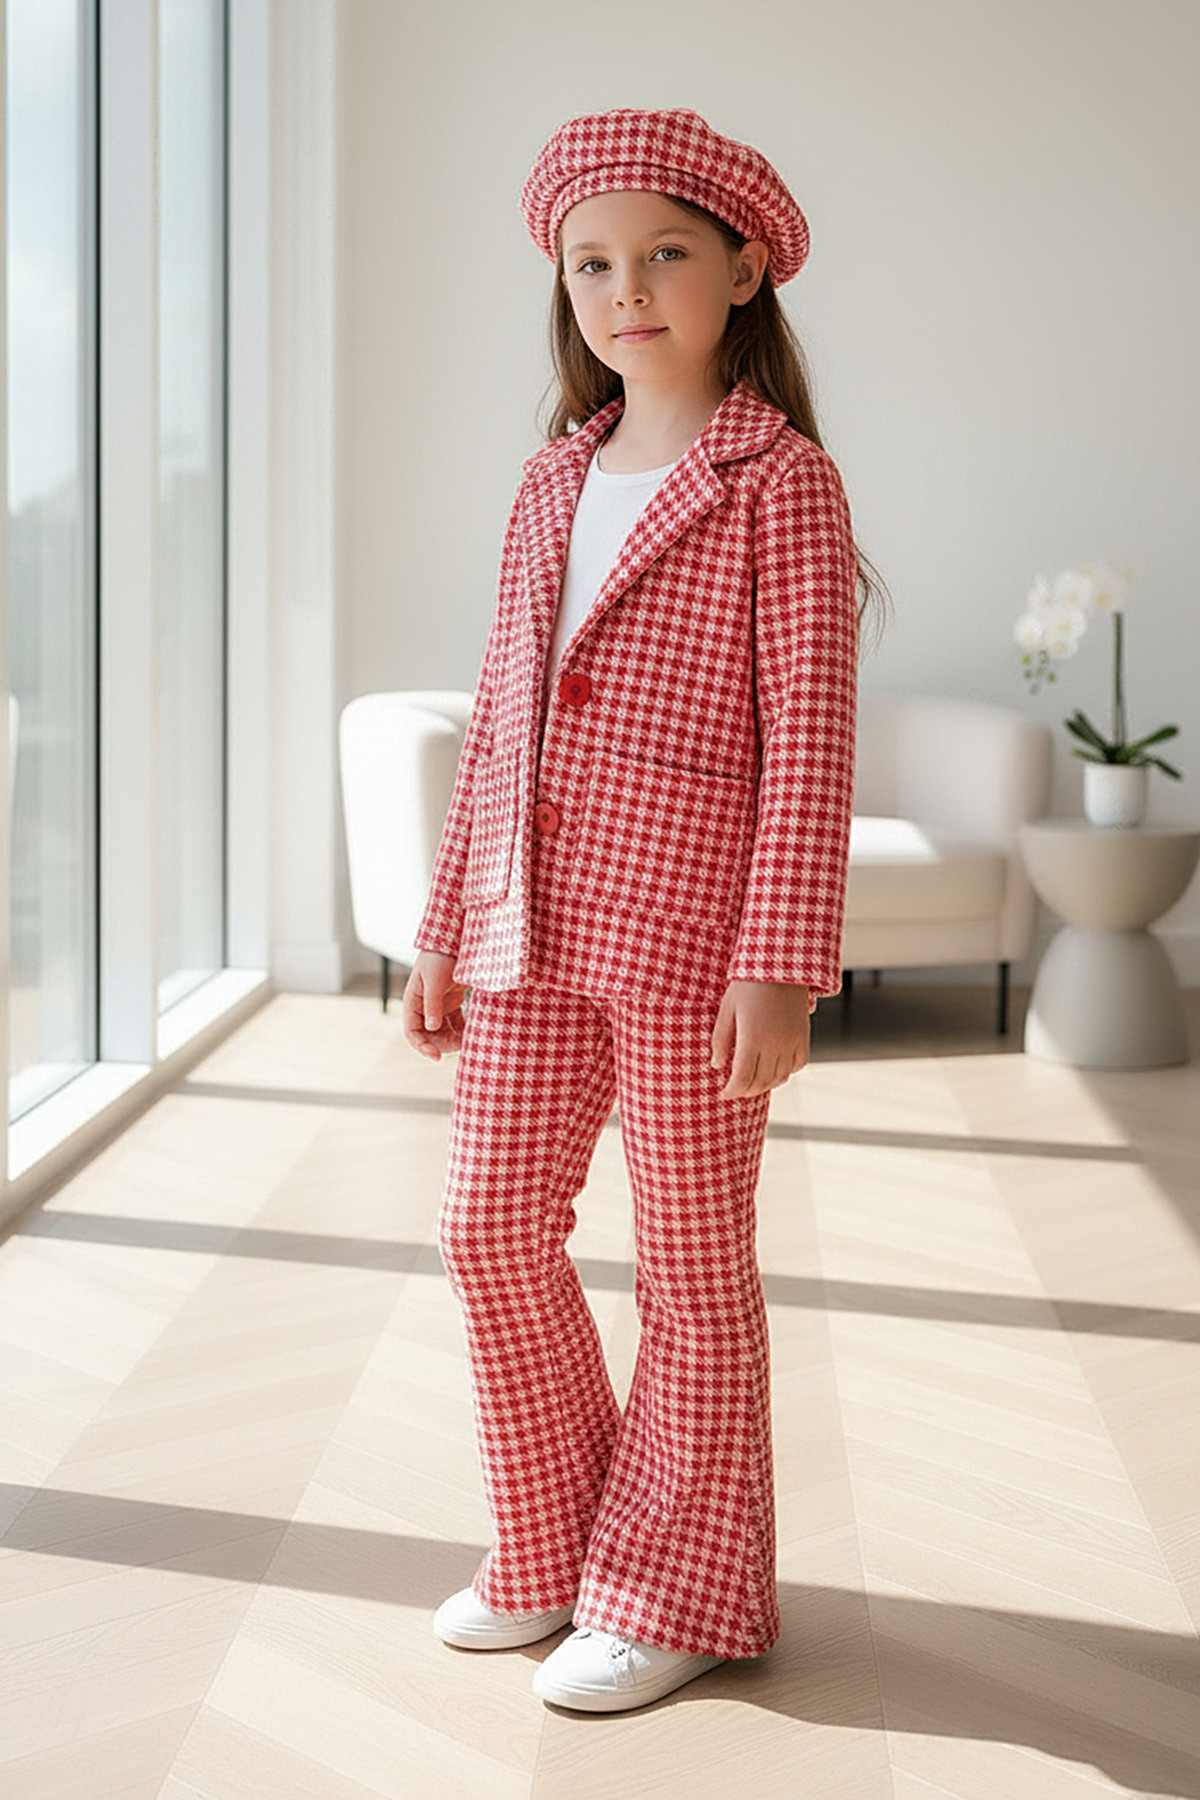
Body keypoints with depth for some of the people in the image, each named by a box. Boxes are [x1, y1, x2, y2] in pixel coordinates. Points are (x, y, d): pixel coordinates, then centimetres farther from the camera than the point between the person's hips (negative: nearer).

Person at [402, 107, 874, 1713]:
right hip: (529, 936, 7)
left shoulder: (778, 481, -5)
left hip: (685, 939, -6)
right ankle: (556, 1551, 28)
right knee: (493, 1229, 9)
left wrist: (780, 967, -17)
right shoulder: (556, 483, 14)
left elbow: (809, 735, -11)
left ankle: (678, 1594, 21)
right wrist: (445, 928, 14)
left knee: (692, 1268, 5)